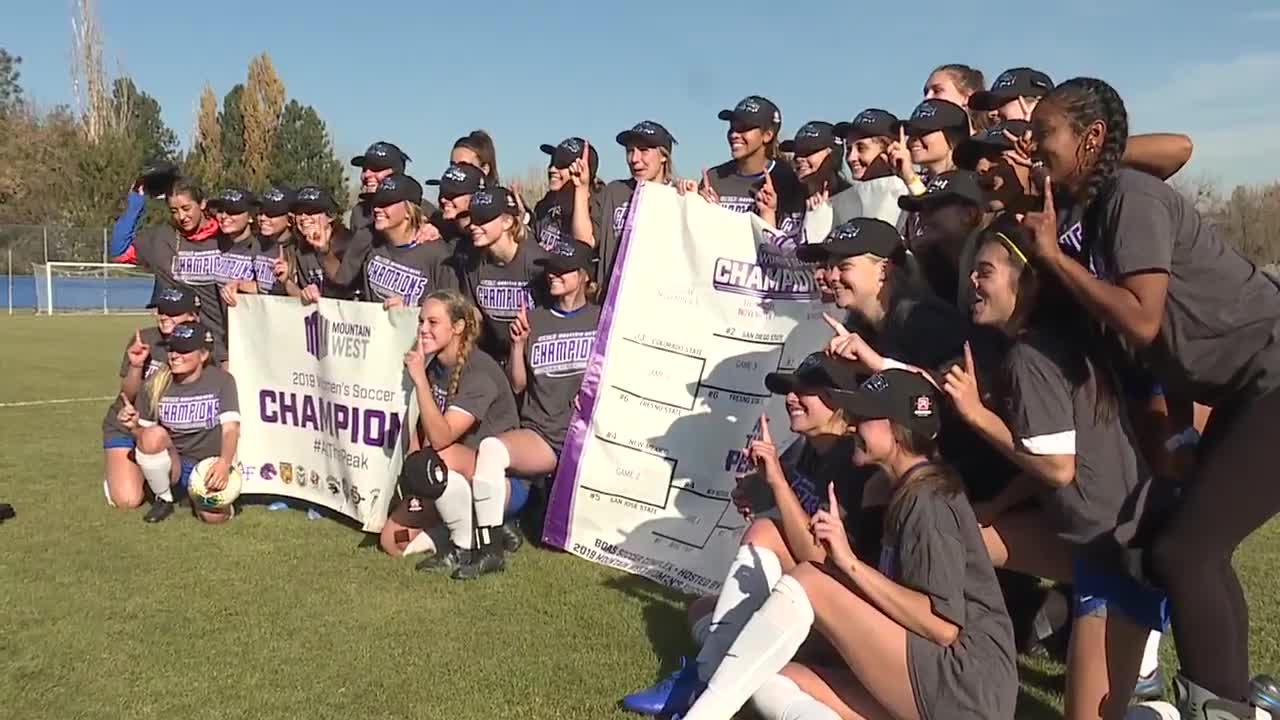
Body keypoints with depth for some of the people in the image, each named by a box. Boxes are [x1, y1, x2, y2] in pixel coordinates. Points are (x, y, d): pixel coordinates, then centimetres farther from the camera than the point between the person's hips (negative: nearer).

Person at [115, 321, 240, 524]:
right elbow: (143, 436, 4)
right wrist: (134, 426, -21)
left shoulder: (221, 380, -8)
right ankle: (163, 499, -6)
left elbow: (230, 428, -18)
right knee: (154, 434, -31)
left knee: (214, 515, -27)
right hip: (174, 463, 1)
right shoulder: (156, 384, -3)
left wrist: (224, 463, -37)